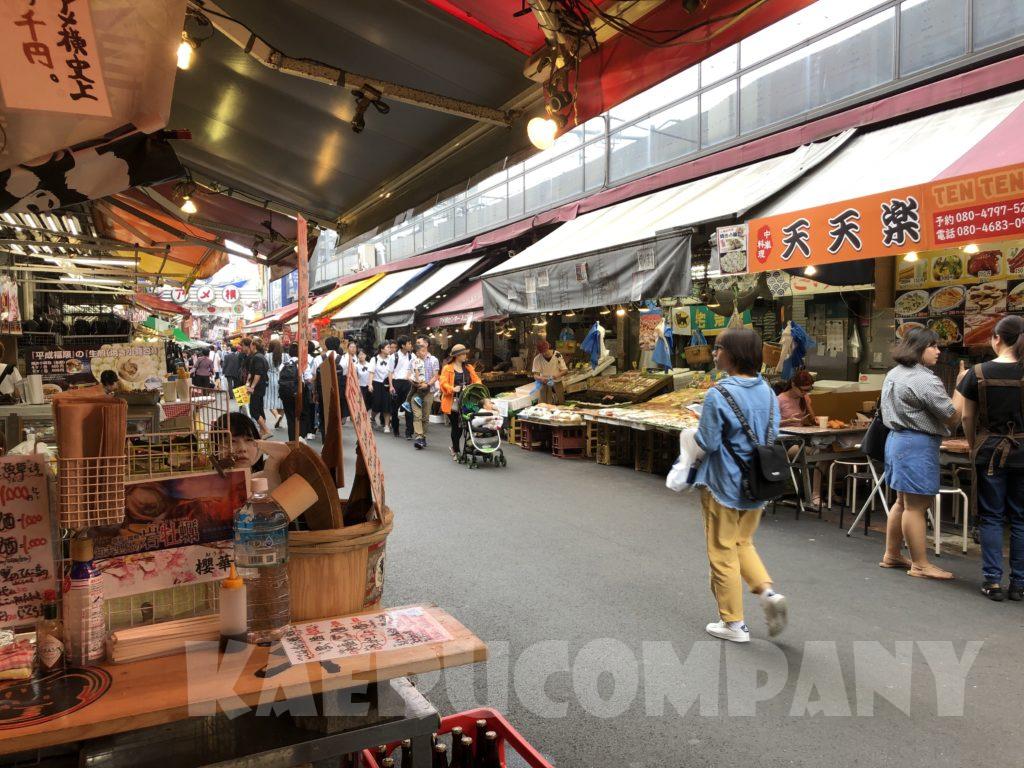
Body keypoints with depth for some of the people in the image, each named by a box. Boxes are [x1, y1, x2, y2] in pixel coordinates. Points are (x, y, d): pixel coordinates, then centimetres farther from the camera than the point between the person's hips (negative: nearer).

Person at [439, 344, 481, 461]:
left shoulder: (469, 368, 15)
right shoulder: (447, 368, -1)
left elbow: (476, 380, 12)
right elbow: (443, 383, -10)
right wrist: (452, 389, -27)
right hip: (453, 402, -4)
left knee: (461, 426, 4)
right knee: (456, 426, 0)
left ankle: (455, 447, 26)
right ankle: (456, 451, 13)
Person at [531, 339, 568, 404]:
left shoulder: (557, 355, -7)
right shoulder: (537, 359, -7)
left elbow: (565, 370, -3)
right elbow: (535, 375, -8)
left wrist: (558, 375, -24)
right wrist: (540, 378, -31)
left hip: (557, 386, 1)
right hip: (545, 387, 0)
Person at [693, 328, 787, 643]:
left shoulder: (718, 395, -20)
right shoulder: (767, 392, 0)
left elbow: (707, 442, -19)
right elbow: (772, 436, 6)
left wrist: (695, 433, 1)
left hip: (723, 485, -6)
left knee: (723, 553, 8)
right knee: (743, 544, 25)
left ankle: (734, 623, 17)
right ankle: (768, 593, 7)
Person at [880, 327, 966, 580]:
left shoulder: (894, 374, 13)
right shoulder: (925, 381, -17)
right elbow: (953, 417, -13)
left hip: (897, 437, 10)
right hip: (917, 445, -10)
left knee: (903, 502, 18)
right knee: (916, 506, -4)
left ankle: (891, 555, 25)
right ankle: (920, 565, 4)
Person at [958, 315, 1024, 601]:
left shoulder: (979, 373, -6)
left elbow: (967, 418, -1)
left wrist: (974, 446, 14)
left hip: (990, 451, -1)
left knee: (991, 517, 7)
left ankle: (993, 581, 7)